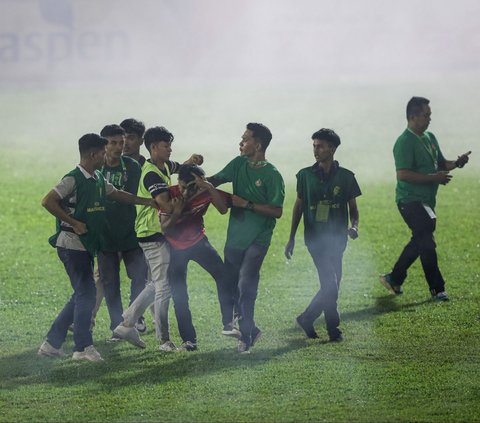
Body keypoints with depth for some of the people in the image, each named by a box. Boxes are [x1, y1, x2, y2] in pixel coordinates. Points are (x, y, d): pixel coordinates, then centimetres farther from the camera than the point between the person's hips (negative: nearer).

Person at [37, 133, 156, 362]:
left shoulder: (98, 179, 11)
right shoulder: (73, 179, -16)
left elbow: (116, 194, 27)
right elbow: (48, 202, -23)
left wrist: (146, 201, 24)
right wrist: (74, 223, -21)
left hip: (87, 246, 9)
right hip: (72, 245, -9)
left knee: (82, 295, 10)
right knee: (86, 293, -8)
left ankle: (52, 343, 15)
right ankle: (83, 347, -2)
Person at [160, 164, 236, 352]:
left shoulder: (206, 192, -16)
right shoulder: (170, 195, -19)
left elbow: (223, 209, -33)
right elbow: (164, 228, -16)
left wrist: (208, 186, -40)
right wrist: (177, 212, -34)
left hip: (198, 241, 1)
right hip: (176, 247, -1)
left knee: (223, 275, -16)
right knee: (179, 295, -3)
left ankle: (228, 324, -7)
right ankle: (189, 340, 4)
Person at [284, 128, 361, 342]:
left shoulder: (345, 177, 1)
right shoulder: (306, 175, 2)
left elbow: (353, 208, 9)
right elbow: (298, 206, 10)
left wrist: (354, 226, -12)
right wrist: (291, 239, 10)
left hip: (337, 238, 2)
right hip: (315, 237, -2)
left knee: (332, 285, 6)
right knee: (330, 284, -13)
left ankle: (307, 319, 22)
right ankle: (333, 328, -1)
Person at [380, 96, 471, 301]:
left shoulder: (430, 138, 13)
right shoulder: (405, 142, -16)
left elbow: (440, 163, 21)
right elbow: (403, 174, -23)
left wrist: (456, 163, -1)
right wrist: (434, 178, -24)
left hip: (426, 199, 9)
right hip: (410, 200, -9)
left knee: (420, 242, 15)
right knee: (426, 243, -10)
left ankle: (394, 279, 28)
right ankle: (437, 289, -5)